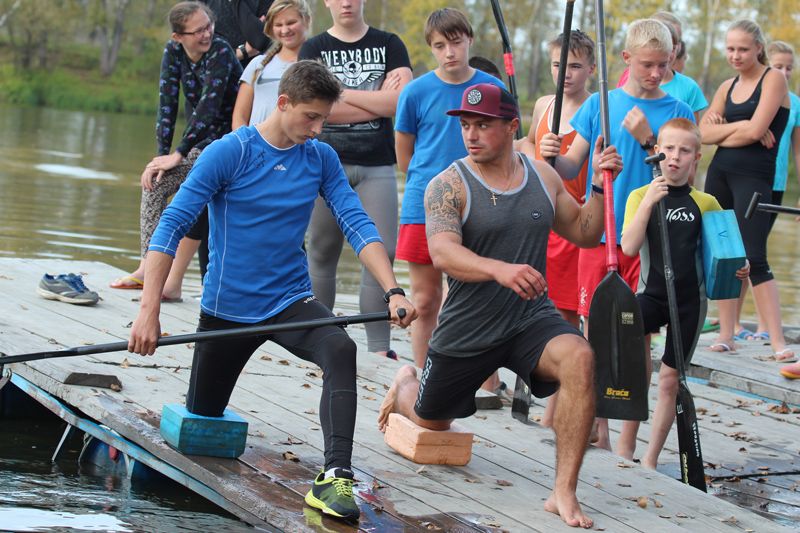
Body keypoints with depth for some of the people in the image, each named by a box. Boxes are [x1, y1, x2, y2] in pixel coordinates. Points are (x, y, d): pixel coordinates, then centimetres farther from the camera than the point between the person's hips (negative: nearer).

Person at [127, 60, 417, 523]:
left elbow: (358, 225, -6)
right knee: (202, 420, 12)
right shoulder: (230, 153, -13)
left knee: (341, 350, -30)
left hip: (292, 302, 2)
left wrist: (393, 292, -21)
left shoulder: (322, 159, 0)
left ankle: (335, 478, -38)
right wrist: (149, 311, -23)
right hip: (227, 307, -2)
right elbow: (172, 227, -15)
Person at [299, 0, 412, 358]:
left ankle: (379, 348, -5)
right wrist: (378, 101, -7)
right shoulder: (314, 49, 7)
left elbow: (401, 101, -6)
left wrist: (342, 93, -6)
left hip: (377, 165, 0)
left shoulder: (389, 45, 9)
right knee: (322, 252, 6)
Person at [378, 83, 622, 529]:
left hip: (532, 319, 2)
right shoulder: (449, 186, -12)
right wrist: (500, 269, -47)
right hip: (468, 331, -2)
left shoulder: (542, 176, 3)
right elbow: (443, 252, -29)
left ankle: (565, 493, -28)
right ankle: (406, 383, 58)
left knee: (580, 359, -31)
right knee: (432, 422, 18)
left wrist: (600, 186, -3)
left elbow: (584, 233, 14)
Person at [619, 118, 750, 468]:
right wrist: (649, 201, -19)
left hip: (690, 299, 2)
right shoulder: (642, 196, -1)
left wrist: (738, 268, -4)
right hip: (652, 293, -2)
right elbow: (629, 247, -13)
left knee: (670, 380, 5)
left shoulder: (706, 203, 5)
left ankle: (650, 461, 17)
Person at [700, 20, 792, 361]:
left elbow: (756, 130, -15)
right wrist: (739, 127, -10)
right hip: (719, 173, 7)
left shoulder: (773, 79, -4)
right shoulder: (728, 87, 14)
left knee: (754, 259, -14)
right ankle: (727, 333, 12)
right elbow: (703, 133, 4)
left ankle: (777, 342, -15)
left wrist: (722, 133, 0)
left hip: (754, 175, -7)